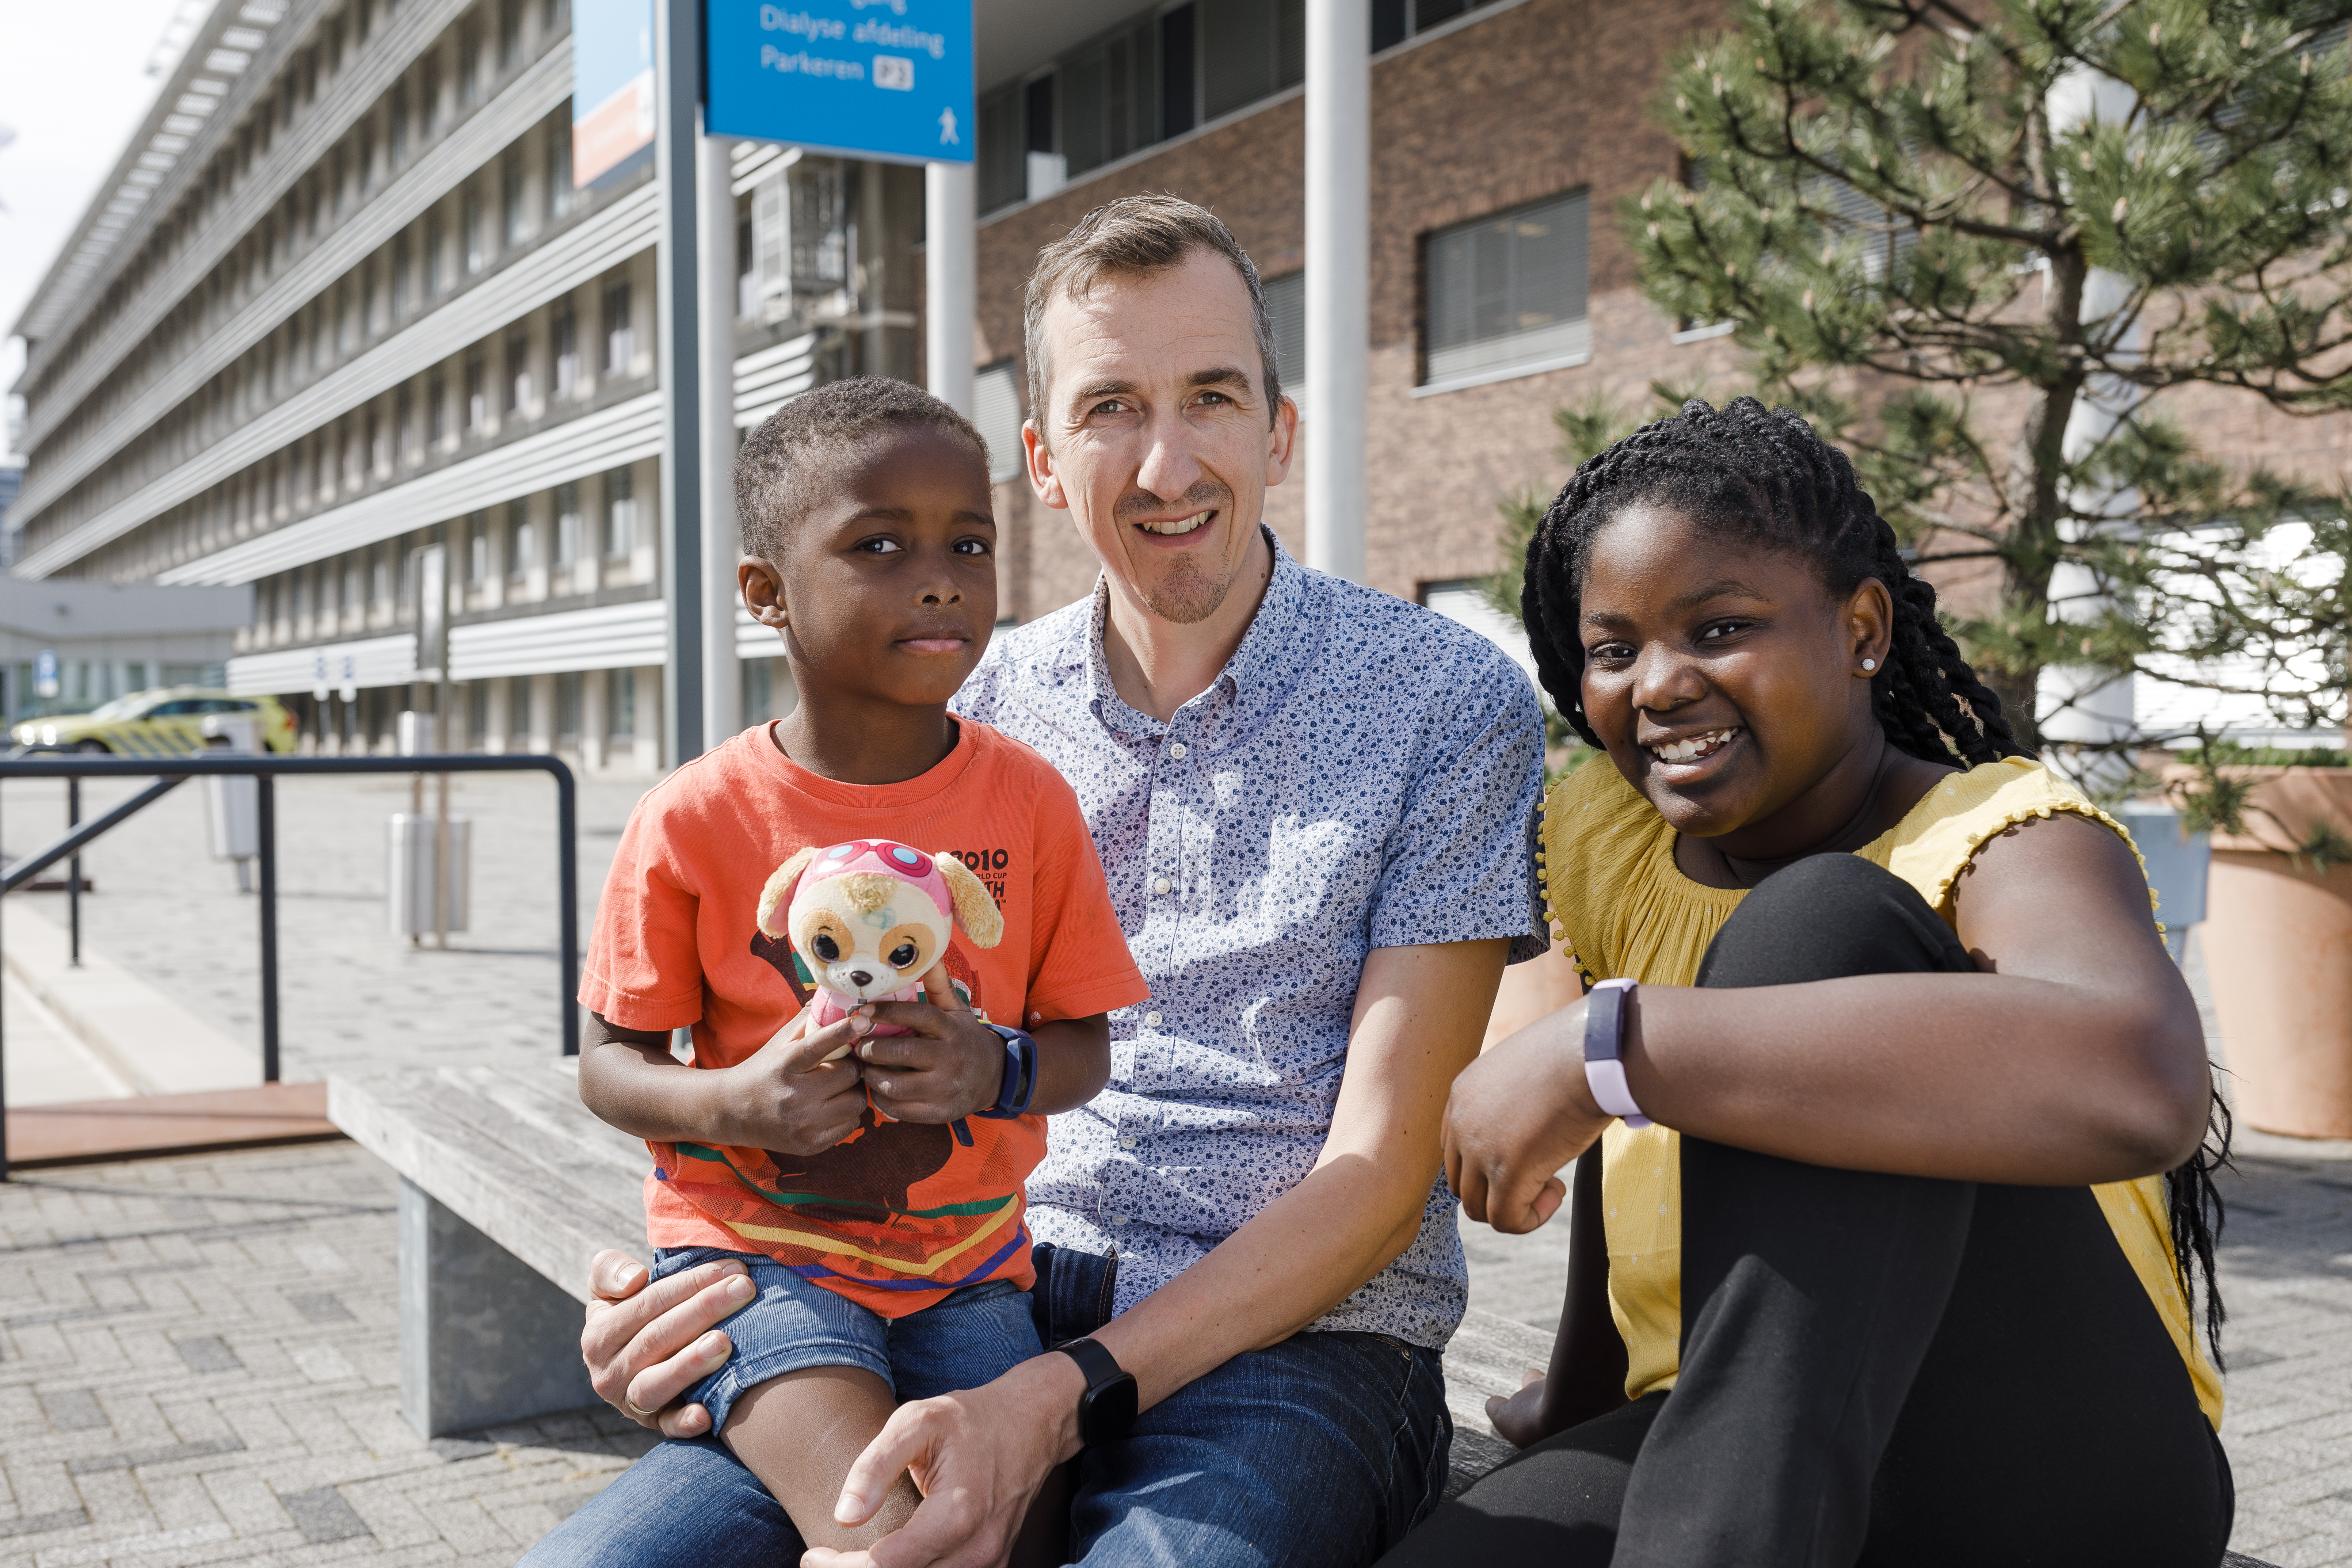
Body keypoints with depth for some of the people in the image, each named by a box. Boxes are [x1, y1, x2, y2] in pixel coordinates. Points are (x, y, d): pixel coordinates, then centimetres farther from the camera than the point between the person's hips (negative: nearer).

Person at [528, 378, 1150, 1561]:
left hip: (965, 1260, 3)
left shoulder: (1028, 800, -2)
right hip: (756, 1251, -3)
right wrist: (732, 1103, -20)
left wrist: (997, 1072, -17)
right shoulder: (693, 820, -8)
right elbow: (609, 1065, 0)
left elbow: (1084, 1047, 5)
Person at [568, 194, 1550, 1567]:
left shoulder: (1453, 705, -5)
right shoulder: (987, 707, 9)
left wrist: (1066, 1398, -21)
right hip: (978, 1296, 4)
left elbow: (1381, 1172, -8)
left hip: (1291, 1339, -3)